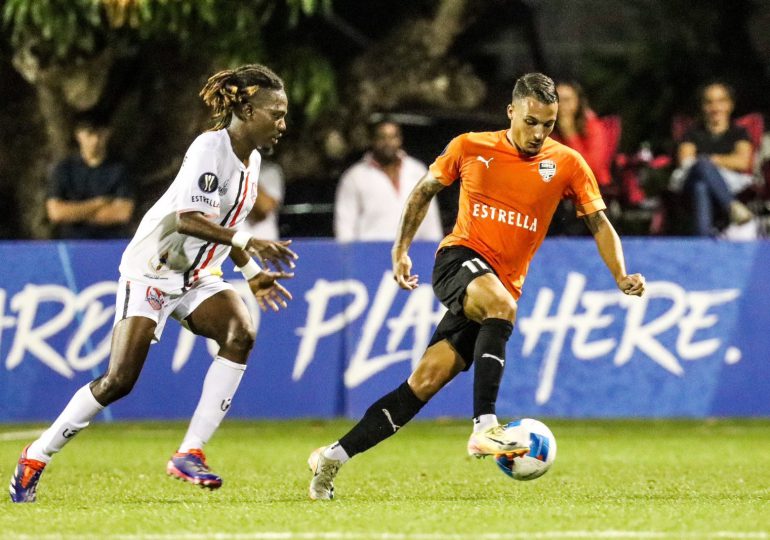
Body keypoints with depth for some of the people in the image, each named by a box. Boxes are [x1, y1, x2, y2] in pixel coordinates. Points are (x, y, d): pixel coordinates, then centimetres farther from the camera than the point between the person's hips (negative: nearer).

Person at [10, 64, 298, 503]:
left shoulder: (251, 160, 8)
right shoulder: (209, 148, -19)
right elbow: (187, 218, -31)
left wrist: (253, 275, 16)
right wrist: (247, 243, -36)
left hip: (198, 278, 7)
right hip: (151, 272, -7)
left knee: (241, 334, -22)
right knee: (119, 380, -13)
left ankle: (190, 453, -19)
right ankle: (36, 457, 6)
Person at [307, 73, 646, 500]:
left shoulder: (567, 164, 1)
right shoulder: (470, 148, 1)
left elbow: (600, 223, 4)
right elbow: (425, 190, 16)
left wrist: (621, 276, -11)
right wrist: (401, 251, 10)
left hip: (505, 286, 2)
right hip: (460, 258, -2)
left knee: (429, 379, -7)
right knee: (500, 303, -37)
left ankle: (334, 457, 1)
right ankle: (485, 427, -42)